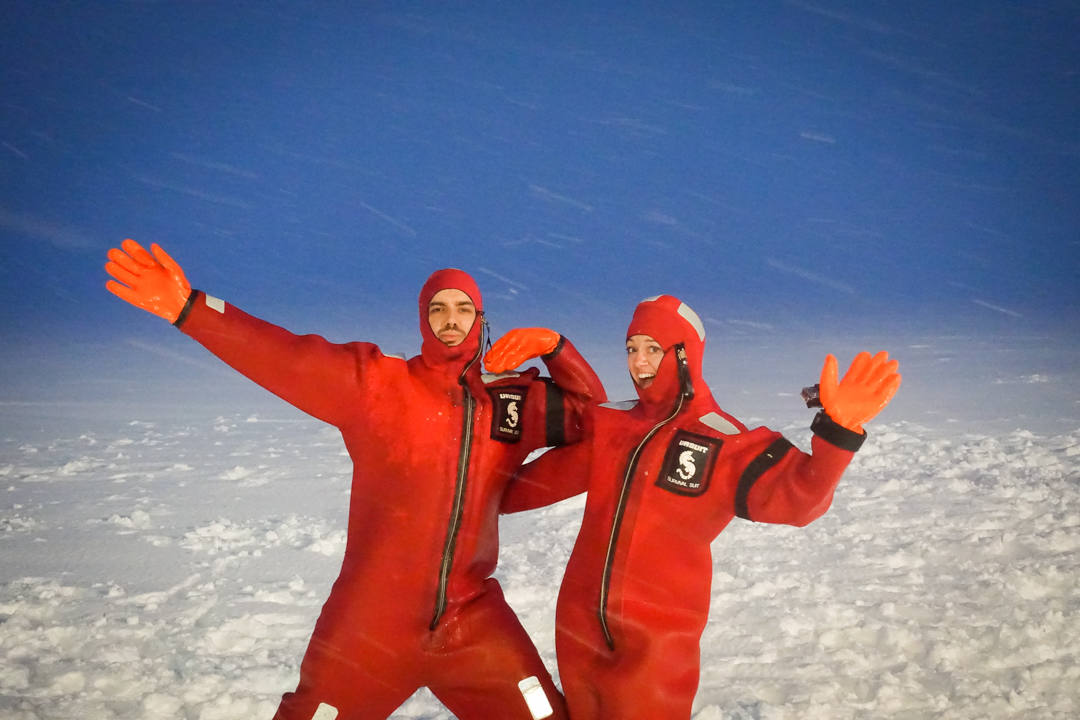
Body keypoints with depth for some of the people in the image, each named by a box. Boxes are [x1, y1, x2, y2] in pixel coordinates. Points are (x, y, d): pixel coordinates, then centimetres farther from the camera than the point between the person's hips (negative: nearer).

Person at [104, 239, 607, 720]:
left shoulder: (514, 402, 3)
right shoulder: (375, 383, -6)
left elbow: (589, 411, 14)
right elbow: (282, 356, -12)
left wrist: (553, 348, -4)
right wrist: (187, 308, -19)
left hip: (474, 622, 3)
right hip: (371, 625, -2)